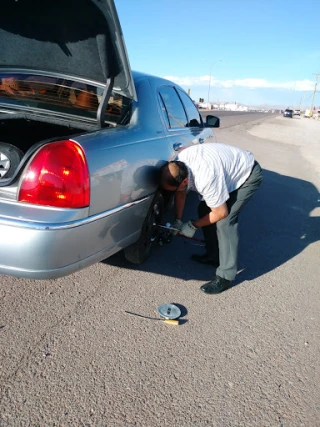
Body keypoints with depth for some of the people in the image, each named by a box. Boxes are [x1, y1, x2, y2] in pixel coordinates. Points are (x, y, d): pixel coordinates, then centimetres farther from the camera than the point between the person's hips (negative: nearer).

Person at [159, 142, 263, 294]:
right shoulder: (177, 165, -18)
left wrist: (193, 226, -14)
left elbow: (221, 213, -26)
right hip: (229, 169, 8)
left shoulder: (206, 179, -41)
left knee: (225, 221, -19)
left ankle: (226, 277, -9)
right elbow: (180, 194, 0)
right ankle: (213, 256, 20)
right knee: (203, 209, 6)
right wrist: (177, 221, -5)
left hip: (249, 174, -8)